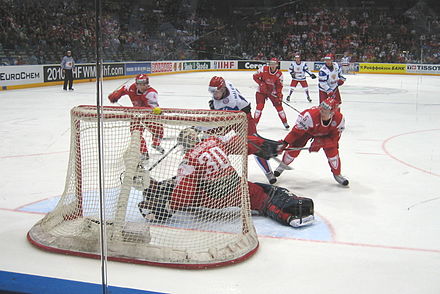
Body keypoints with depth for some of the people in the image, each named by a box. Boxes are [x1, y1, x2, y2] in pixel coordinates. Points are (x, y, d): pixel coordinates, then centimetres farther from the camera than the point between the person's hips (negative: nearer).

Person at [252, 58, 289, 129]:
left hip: (272, 91, 2)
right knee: (260, 106, -15)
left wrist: (279, 95, -16)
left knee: (279, 106, -1)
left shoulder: (279, 74, -11)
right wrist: (261, 83, -21)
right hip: (262, 90, -2)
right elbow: (255, 76, -9)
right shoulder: (263, 69, -18)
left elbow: (279, 86, -5)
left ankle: (285, 122, 15)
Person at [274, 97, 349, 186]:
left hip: (326, 134, 2)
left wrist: (319, 143, -33)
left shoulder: (339, 119, -33)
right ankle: (283, 165, 19)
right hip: (307, 131, -2)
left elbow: (335, 136, -21)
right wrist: (284, 143, -36)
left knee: (332, 150, -11)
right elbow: (297, 130, -34)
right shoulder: (311, 115, -43)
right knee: (294, 148, -10)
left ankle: (337, 174, 13)